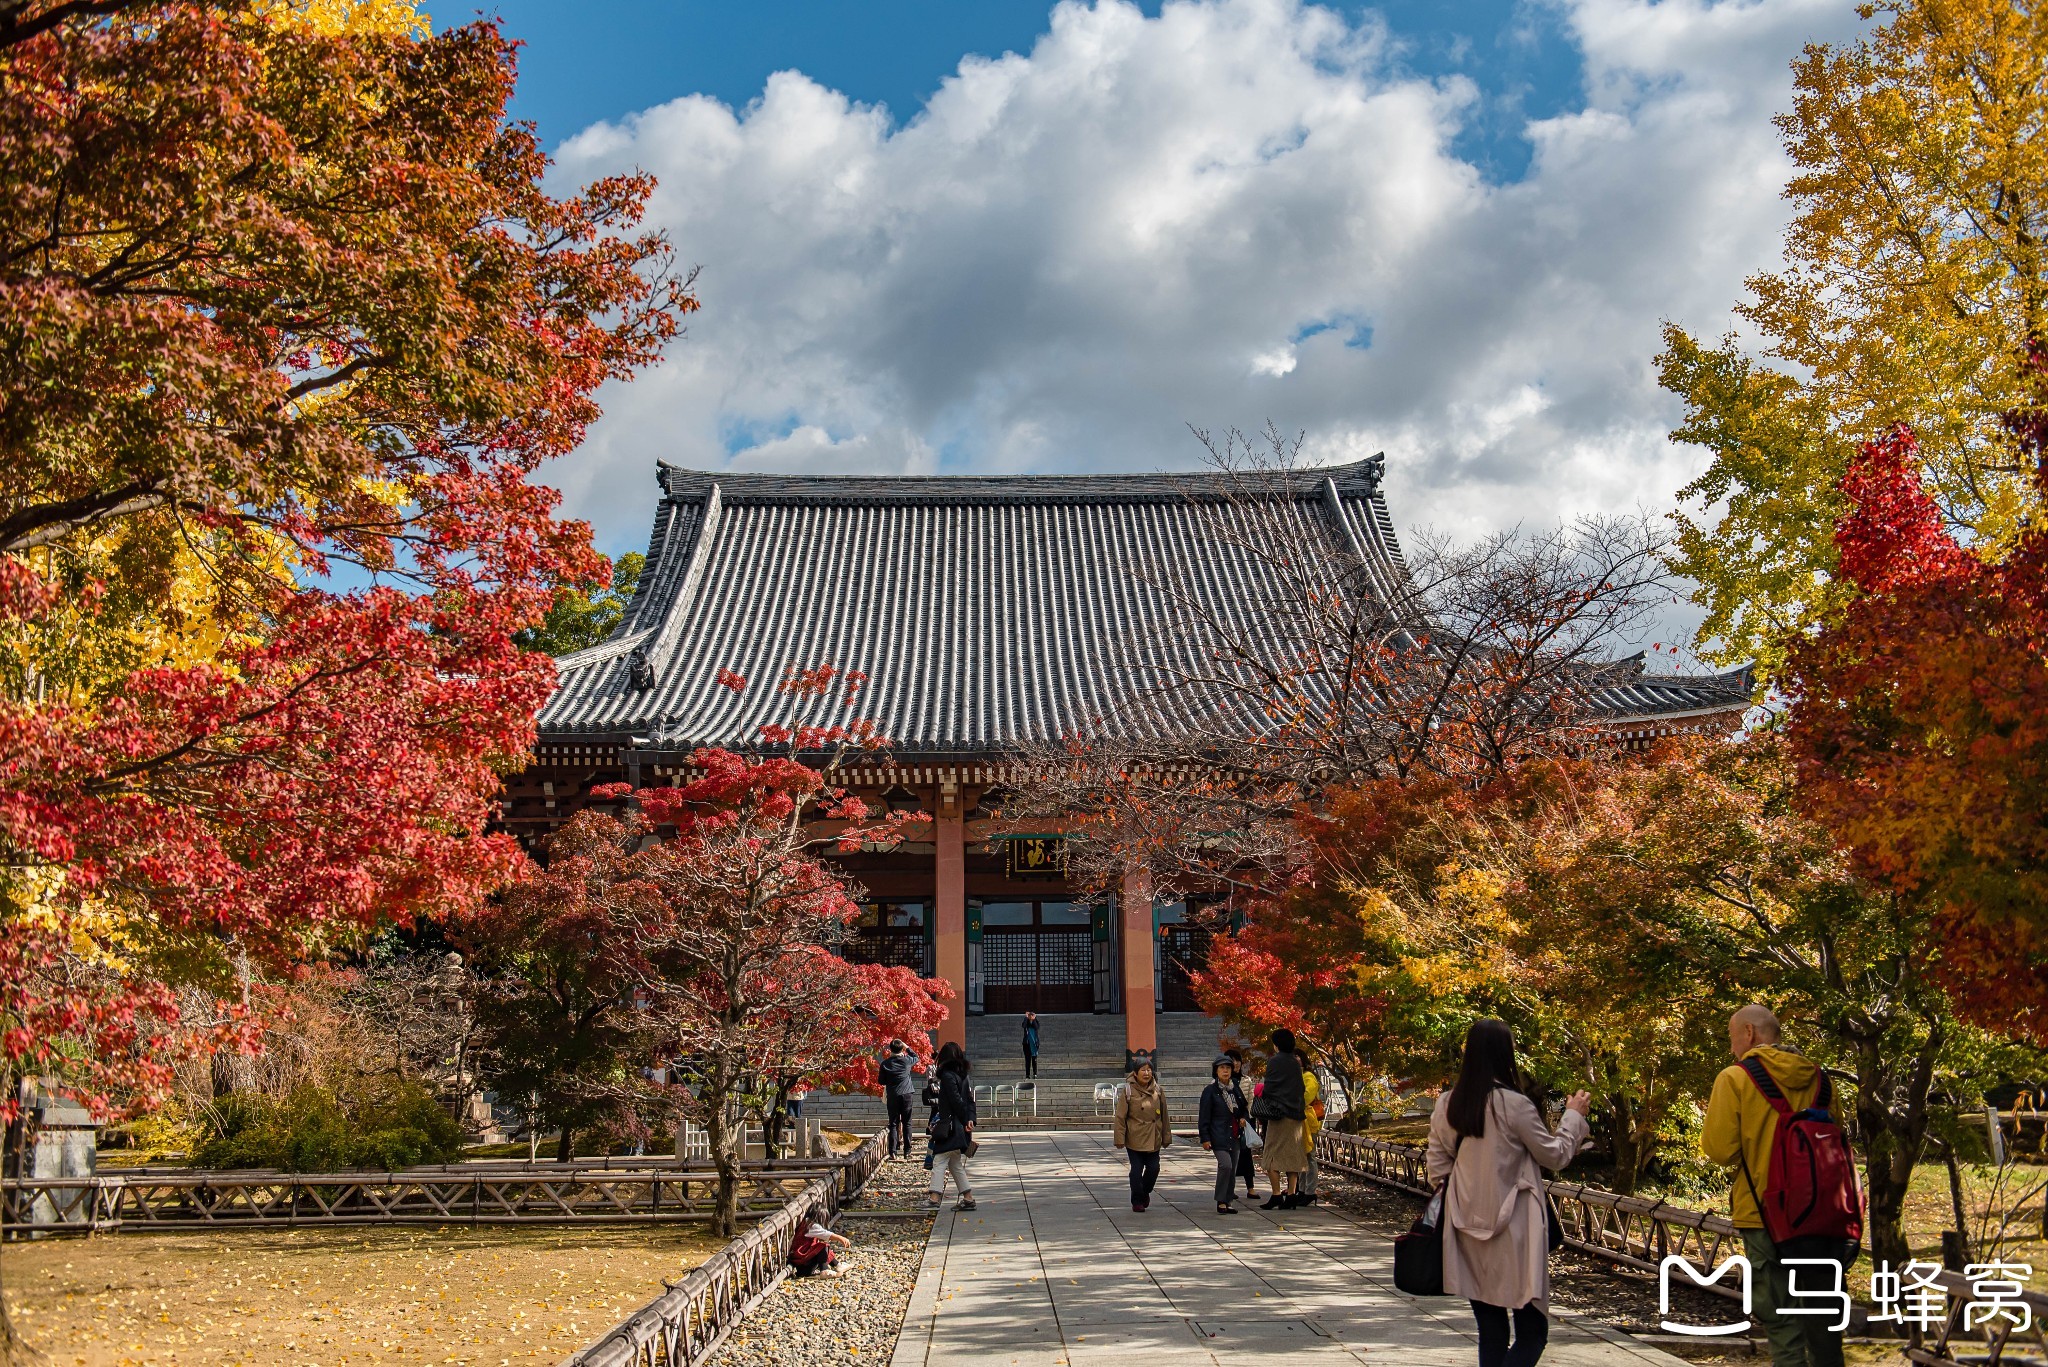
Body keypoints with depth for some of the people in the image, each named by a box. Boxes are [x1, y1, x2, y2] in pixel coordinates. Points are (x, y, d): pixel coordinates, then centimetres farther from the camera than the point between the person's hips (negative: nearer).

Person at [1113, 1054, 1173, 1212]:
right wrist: (1119, 1139, -8)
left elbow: (1164, 1116, 11)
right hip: (1134, 1139, -3)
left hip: (1153, 1139, 3)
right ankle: (1137, 1201, 16)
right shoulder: (1128, 1091, -7)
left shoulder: (1158, 1091, 3)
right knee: (1136, 1170, -1)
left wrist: (1166, 1137, 13)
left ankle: (1145, 1192, 31)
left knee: (1154, 1168, 3)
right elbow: (1120, 1117, -5)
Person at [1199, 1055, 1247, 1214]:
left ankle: (1227, 1202, 17)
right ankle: (1221, 1202, -13)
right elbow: (1204, 1117, -5)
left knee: (1232, 1170, 7)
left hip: (1234, 1137, 6)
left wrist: (1243, 1118, 6)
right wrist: (1205, 1138, -10)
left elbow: (1243, 1109, 27)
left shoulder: (1235, 1089, 12)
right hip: (1219, 1136, -6)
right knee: (1225, 1165, -22)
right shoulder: (1210, 1091, -5)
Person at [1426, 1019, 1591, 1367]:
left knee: (1490, 1333, 14)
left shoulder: (1446, 1104, 2)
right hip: (1512, 1232, -6)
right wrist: (1574, 1115, 13)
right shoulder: (1514, 1103, -14)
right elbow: (1555, 1155, -1)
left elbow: (1437, 1167, 8)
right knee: (1531, 1331, 2)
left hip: (1468, 1229, 6)